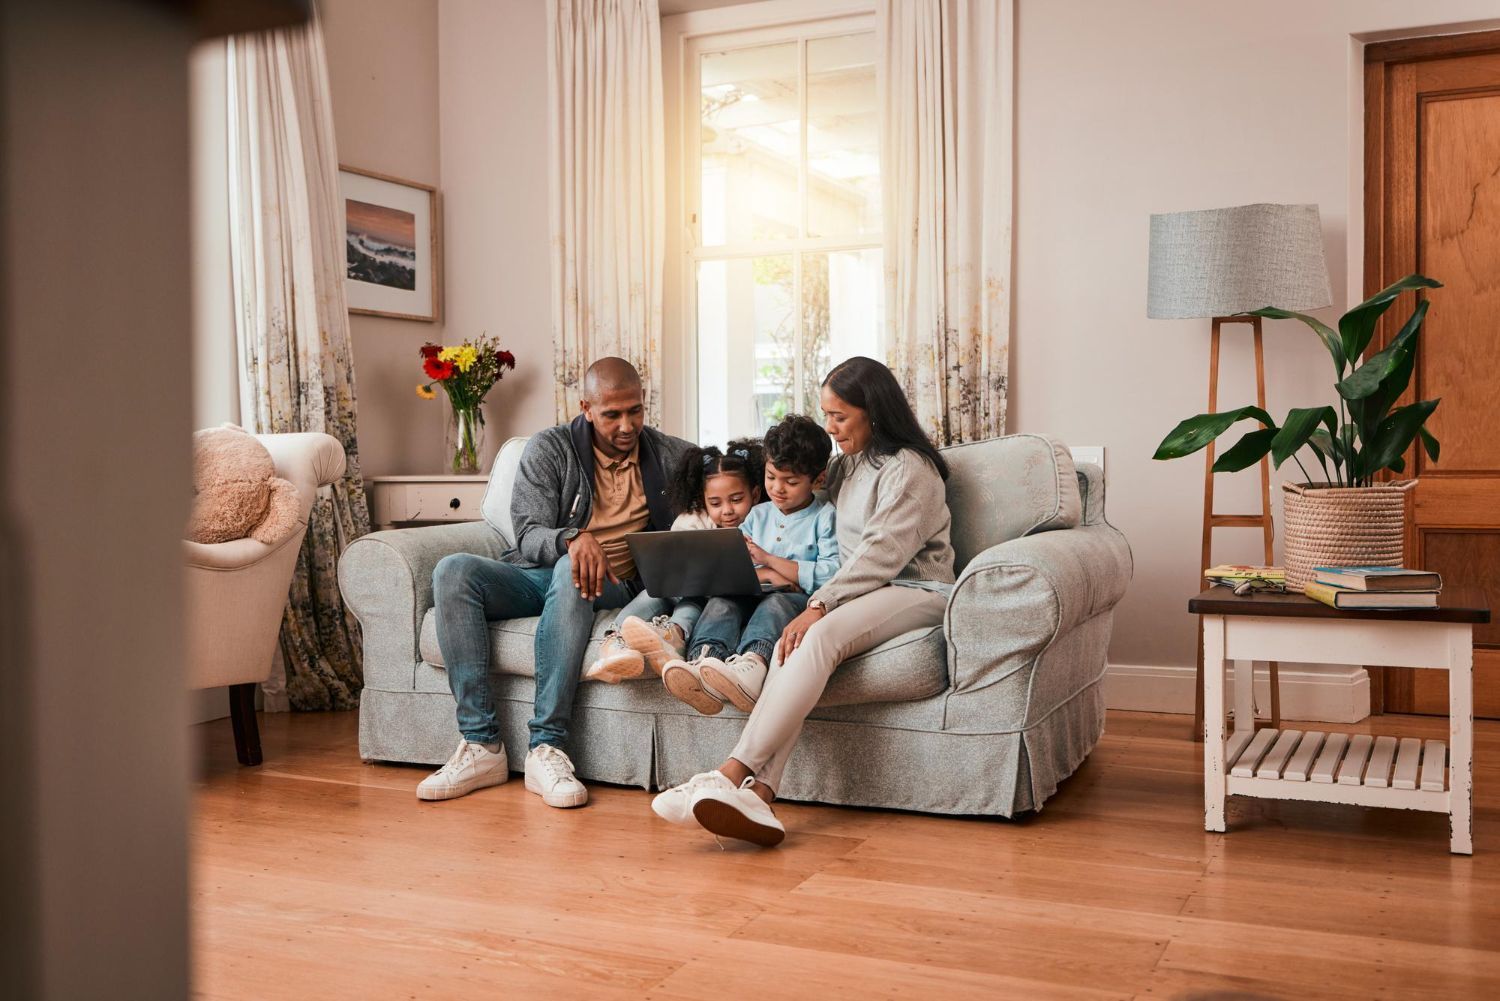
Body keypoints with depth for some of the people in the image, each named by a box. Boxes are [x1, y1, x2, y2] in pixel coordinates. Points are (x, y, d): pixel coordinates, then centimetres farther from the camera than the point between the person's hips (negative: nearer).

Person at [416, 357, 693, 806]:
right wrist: (572, 538, -31)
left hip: (610, 585, -1)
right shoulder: (549, 449, 4)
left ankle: (546, 748, -40)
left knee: (571, 572, -39)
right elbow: (528, 537, -6)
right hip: (536, 575, 2)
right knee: (452, 571, -28)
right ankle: (482, 745, -29)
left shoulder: (666, 454, 11)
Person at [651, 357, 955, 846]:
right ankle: (757, 794, -44)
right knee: (792, 644, -27)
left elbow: (881, 554, -17)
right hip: (861, 592, 7)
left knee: (820, 636, -36)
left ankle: (732, 772, -44)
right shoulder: (845, 464, 22)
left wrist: (818, 607, -25)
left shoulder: (910, 468, -6)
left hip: (915, 591, -7)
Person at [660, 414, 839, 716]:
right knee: (722, 599, -25)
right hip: (752, 601, 5)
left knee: (776, 603, -35)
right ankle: (706, 663, -55)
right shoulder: (758, 514, 21)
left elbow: (832, 576, -12)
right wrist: (763, 575, -11)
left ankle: (750, 665, -66)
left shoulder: (825, 517, 5)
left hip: (800, 603, -4)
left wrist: (768, 560, -10)